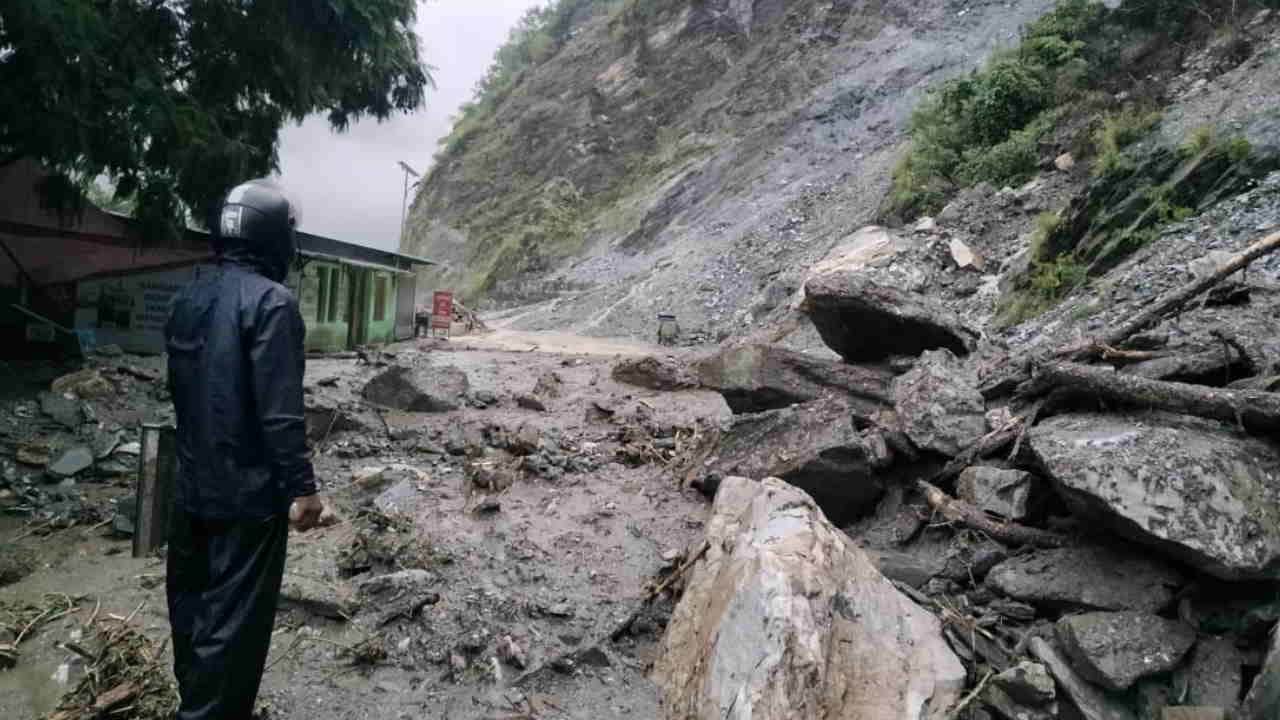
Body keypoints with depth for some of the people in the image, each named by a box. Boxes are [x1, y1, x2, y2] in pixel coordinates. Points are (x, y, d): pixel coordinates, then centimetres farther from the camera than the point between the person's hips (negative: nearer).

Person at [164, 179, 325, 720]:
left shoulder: (187, 298, 8)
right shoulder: (271, 300, -18)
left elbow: (178, 388, 16)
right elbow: (281, 411, -22)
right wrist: (302, 487, -17)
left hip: (192, 487, 9)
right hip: (249, 492, -8)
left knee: (191, 603, 21)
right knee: (234, 620, 2)